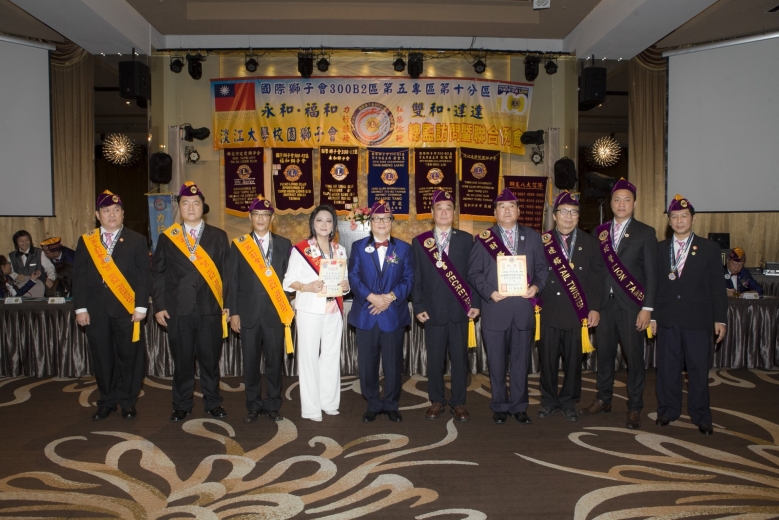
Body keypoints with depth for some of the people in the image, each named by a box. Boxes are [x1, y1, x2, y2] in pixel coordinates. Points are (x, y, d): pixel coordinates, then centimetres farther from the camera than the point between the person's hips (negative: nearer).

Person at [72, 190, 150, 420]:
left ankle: (127, 402, 18)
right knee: (102, 358, 8)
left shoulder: (137, 240, 3)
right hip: (96, 311, 2)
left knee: (129, 357, 4)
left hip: (127, 309, -2)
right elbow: (80, 277, 6)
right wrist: (80, 308, -1)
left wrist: (141, 306, -9)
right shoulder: (86, 241, 9)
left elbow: (143, 276, -2)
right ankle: (107, 402, 22)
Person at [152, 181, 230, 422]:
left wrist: (228, 304, -2)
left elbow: (227, 272, 4)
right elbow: (157, 274, 6)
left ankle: (213, 403, 23)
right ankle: (182, 405, 23)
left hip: (210, 309, 0)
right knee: (182, 360, 8)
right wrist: (159, 306, 0)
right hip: (178, 310, 0)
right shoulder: (167, 238, 7)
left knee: (210, 359, 7)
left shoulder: (219, 236, 6)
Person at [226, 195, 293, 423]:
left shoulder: (284, 244, 5)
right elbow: (232, 281, 3)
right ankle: (253, 406, 20)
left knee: (275, 361, 6)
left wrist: (288, 308, -3)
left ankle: (273, 405, 19)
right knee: (250, 362, 7)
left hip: (275, 312, 0)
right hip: (248, 313, 0)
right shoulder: (239, 245, 4)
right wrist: (233, 312, -1)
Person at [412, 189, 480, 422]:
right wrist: (418, 307, -3)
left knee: (460, 358, 6)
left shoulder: (466, 239, 6)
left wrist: (475, 303, -3)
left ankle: (458, 403, 17)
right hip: (433, 310, 0)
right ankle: (436, 401, 20)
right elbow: (416, 278, 4)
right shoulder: (419, 241, 6)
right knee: (435, 358, 7)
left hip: (460, 309, 0)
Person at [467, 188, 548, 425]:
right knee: (497, 361, 8)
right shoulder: (484, 239, 2)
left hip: (524, 308, 2)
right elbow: (474, 272, 0)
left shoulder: (533, 237, 10)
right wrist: (489, 292, -13)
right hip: (495, 310, -1)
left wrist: (537, 286, -9)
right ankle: (499, 406, 21)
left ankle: (519, 406, 22)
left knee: (521, 360, 9)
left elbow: (542, 268, 9)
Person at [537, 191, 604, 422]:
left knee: (573, 359, 8)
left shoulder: (589, 242, 7)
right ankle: (549, 400, 22)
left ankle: (568, 402, 24)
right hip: (549, 311, -1)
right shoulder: (543, 241, 4)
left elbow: (597, 276, 3)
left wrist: (595, 308, -2)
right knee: (547, 359, 6)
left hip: (578, 312, 1)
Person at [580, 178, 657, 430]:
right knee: (604, 354, 11)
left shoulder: (645, 233, -1)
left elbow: (651, 273, -4)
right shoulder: (600, 232, 8)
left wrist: (647, 307, -10)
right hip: (605, 303, 3)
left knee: (634, 357, 4)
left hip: (631, 305, -3)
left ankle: (634, 407, 17)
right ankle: (603, 399, 26)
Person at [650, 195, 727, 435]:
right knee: (667, 368, 7)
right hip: (667, 319, 2)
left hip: (697, 320, -2)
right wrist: (652, 315, 4)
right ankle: (667, 411, 21)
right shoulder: (660, 249, 8)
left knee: (699, 369, 4)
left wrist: (720, 319, -3)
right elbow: (655, 284, 8)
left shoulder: (709, 248, 3)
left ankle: (701, 417, 17)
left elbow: (717, 286, 1)